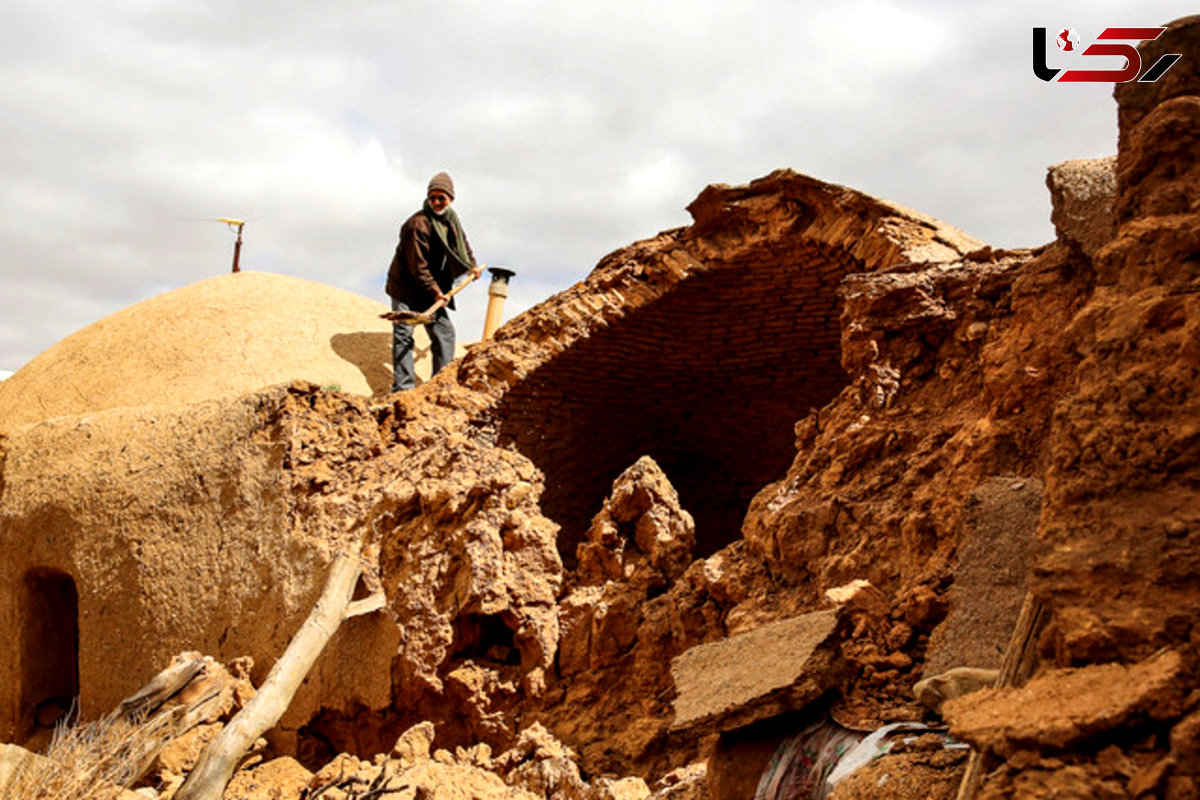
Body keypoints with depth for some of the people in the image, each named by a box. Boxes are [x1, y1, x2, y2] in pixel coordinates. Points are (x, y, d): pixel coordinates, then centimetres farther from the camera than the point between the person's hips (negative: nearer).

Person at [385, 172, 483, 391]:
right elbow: (418, 266, -22)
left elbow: (461, 242, 28)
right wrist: (435, 292, -23)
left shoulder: (451, 219, 5)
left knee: (444, 331, 7)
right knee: (403, 335, -11)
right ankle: (403, 386, -11)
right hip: (406, 288, -8)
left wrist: (472, 265, 23)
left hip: (433, 289, 8)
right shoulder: (418, 224, -21)